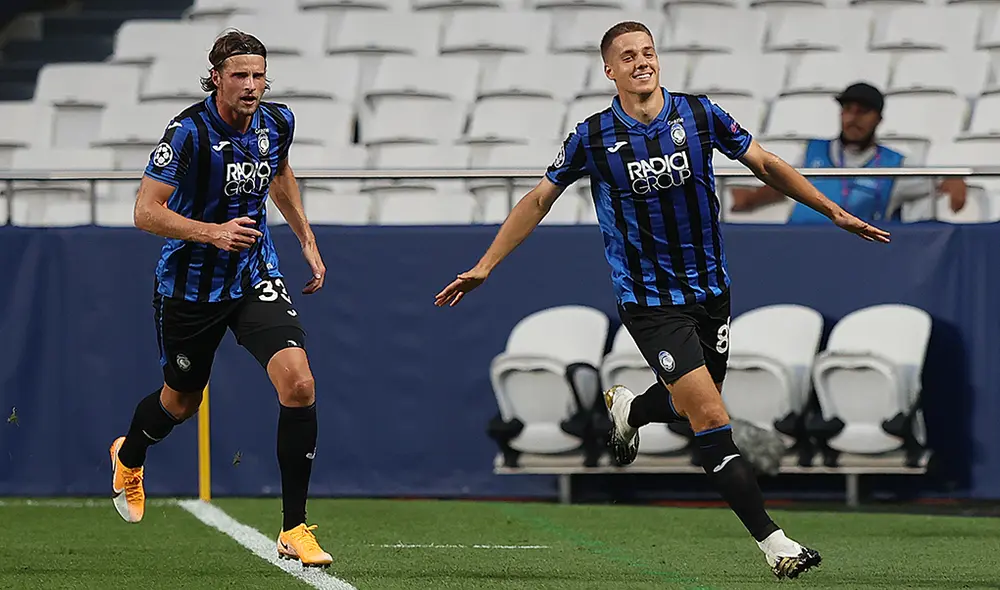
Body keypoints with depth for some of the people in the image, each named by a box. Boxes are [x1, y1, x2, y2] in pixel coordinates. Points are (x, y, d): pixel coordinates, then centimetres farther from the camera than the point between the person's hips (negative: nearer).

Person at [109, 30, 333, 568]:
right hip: (190, 283, -3)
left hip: (255, 276, 3)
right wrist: (213, 231, -36)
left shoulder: (277, 123, -4)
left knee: (298, 384, -19)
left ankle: (294, 530, -10)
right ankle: (128, 458, 55)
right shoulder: (189, 132, -21)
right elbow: (146, 212, -23)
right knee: (182, 401, 17)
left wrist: (306, 240, 19)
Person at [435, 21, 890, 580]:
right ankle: (771, 540, -10)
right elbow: (539, 200, 4)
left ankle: (628, 408, 53)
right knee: (712, 417, -14)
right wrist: (483, 267, 1)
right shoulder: (593, 136, -7)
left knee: (688, 403, 17)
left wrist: (835, 211, 7)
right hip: (648, 298, -4)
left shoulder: (699, 113, -2)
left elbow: (765, 164, 9)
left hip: (710, 287, 4)